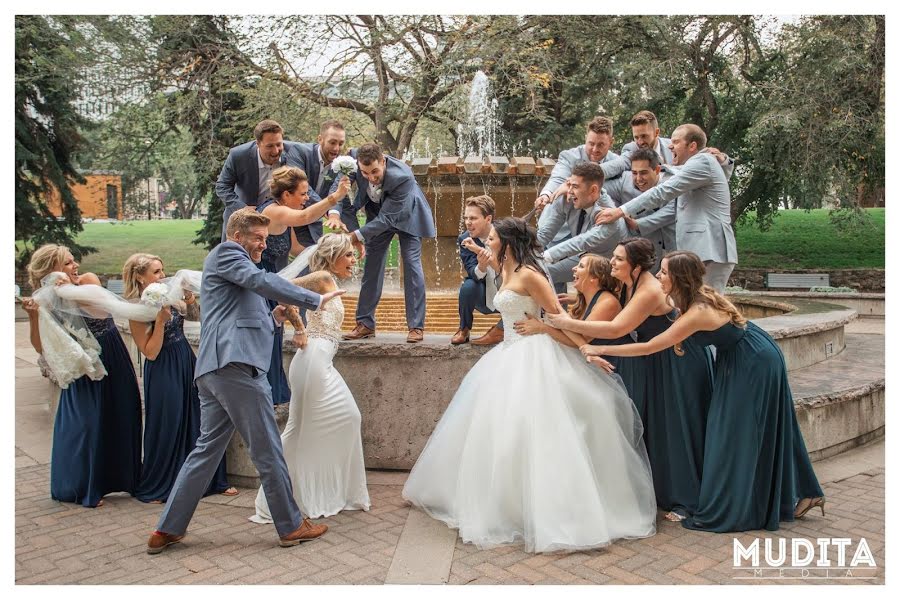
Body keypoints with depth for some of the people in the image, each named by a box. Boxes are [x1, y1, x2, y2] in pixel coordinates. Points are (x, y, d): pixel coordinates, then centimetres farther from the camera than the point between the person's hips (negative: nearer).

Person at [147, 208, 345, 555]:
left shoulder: (232, 266, 31)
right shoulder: (226, 253, 3)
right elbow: (262, 281, -15)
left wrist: (272, 316, 14)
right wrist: (315, 300, -15)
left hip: (213, 370, 10)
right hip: (236, 365, -10)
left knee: (207, 449, 12)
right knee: (268, 451, -2)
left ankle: (167, 530, 15)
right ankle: (291, 526, 7)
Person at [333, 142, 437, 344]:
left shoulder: (402, 176, -42)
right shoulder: (353, 158, -30)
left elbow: (387, 218, -39)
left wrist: (357, 236, -44)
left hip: (406, 215, -4)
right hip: (378, 214, 4)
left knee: (412, 264, -10)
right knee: (372, 265, 4)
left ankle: (416, 326, -5)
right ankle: (365, 323, 12)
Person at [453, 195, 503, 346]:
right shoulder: (464, 239, -9)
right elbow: (474, 274, -20)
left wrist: (479, 250, -37)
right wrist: (481, 266, -44)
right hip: (485, 298, 1)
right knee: (468, 286, -28)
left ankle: (500, 329, -7)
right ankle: (464, 330, 0)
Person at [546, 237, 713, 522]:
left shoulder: (650, 291, -29)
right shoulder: (626, 285, -3)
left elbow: (615, 329, -34)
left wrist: (568, 323, -32)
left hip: (677, 363, -9)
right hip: (651, 362, 9)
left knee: (676, 429, 0)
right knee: (650, 425, 14)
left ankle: (686, 501, 13)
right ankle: (658, 490, 29)